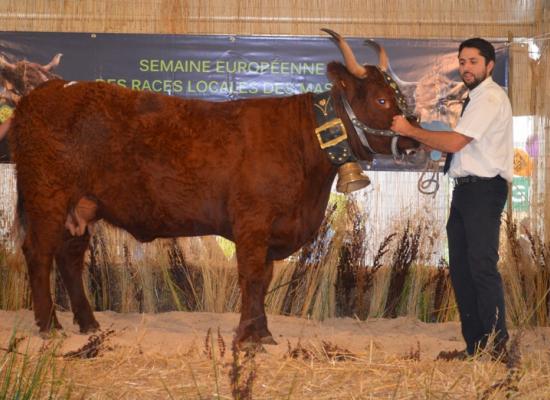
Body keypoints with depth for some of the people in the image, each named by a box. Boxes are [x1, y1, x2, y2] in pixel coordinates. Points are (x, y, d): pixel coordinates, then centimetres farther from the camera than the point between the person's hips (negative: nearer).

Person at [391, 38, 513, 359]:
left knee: (482, 267, -11)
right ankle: (474, 345, 14)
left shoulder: (491, 98, -11)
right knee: (460, 268, 9)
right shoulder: (476, 98, 20)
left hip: (484, 190, -10)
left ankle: (496, 346, -7)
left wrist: (411, 131, -9)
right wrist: (421, 140, 4)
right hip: (465, 188, 10)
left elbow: (454, 142, -18)